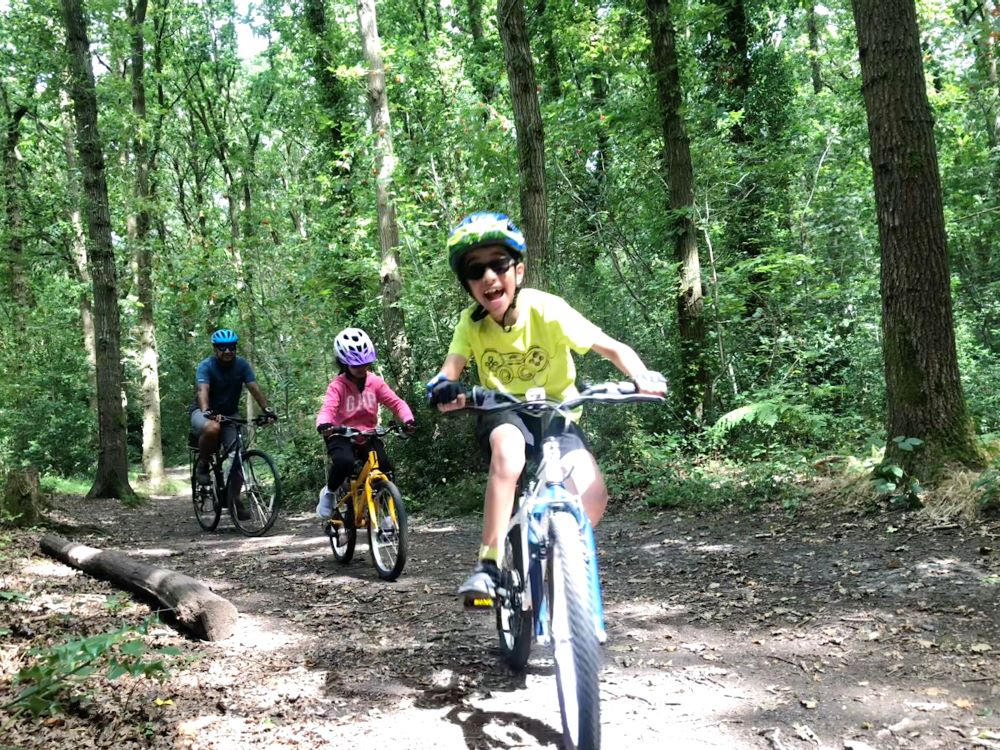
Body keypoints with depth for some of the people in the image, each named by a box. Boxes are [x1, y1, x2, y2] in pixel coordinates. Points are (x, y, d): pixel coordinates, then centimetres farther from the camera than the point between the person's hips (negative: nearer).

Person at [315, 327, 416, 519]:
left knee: (385, 469, -19)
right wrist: (324, 425, -50)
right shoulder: (337, 386, -11)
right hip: (342, 435, -3)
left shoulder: (375, 382, -1)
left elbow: (396, 402, -8)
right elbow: (328, 408, -26)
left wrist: (408, 419, -28)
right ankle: (328, 492, -3)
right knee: (344, 462, -35)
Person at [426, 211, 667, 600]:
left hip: (556, 414, 0)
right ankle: (489, 565, -29)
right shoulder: (471, 322, -12)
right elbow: (449, 370, -23)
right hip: (503, 413, 0)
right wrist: (445, 388, -48)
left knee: (592, 495, -26)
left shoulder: (547, 310, -19)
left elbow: (614, 348, -20)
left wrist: (642, 377, -40)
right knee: (508, 448, -38)